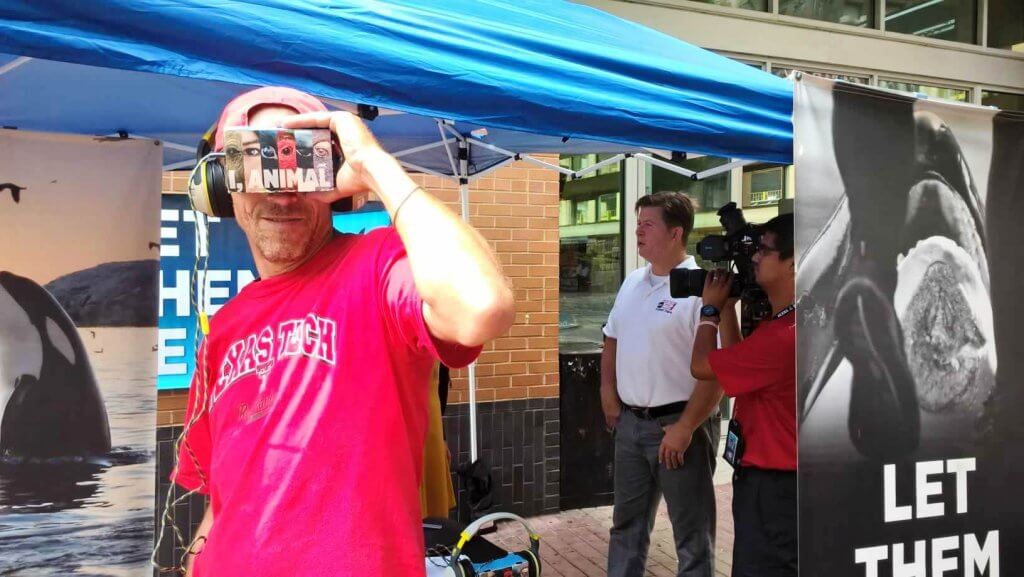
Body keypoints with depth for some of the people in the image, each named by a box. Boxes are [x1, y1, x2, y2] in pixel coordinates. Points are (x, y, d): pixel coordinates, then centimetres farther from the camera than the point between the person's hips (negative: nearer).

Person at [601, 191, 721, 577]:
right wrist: (609, 395, 10)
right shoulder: (633, 282, 8)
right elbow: (612, 341, 18)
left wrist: (685, 428, -20)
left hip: (678, 424, -7)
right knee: (627, 522, 21)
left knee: (691, 532, 8)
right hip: (630, 421, 7)